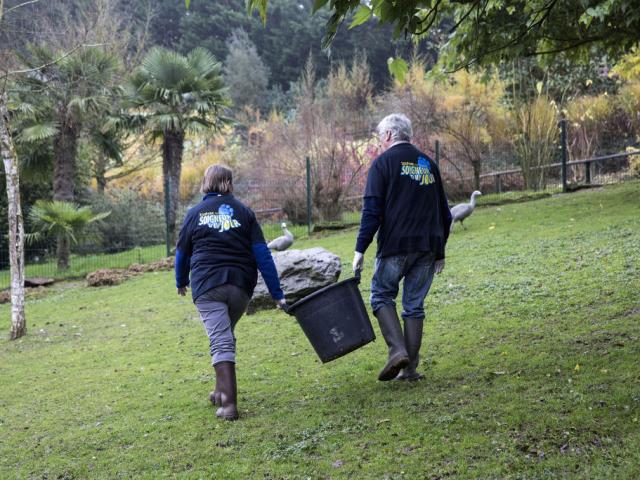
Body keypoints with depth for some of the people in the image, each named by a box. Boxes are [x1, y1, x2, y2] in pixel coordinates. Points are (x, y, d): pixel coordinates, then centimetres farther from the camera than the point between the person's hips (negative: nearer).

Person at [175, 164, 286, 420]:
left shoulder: (195, 213, 9)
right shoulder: (244, 213, 9)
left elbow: (182, 253, 18)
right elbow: (262, 255, 2)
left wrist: (181, 282, 37)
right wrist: (277, 294, 1)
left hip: (207, 287, -2)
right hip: (241, 285, 2)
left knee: (221, 342, -7)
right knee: (226, 336, 21)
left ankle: (228, 403, -16)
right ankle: (222, 390, 28)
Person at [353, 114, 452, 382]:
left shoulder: (383, 162, -2)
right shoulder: (429, 164, 16)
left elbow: (372, 210, -10)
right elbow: (444, 213, 19)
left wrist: (360, 249, -9)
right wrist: (440, 252, 24)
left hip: (395, 246, -5)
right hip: (428, 246, 5)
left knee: (382, 296, 8)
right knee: (414, 305, 9)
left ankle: (397, 350, -11)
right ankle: (410, 368, 9)